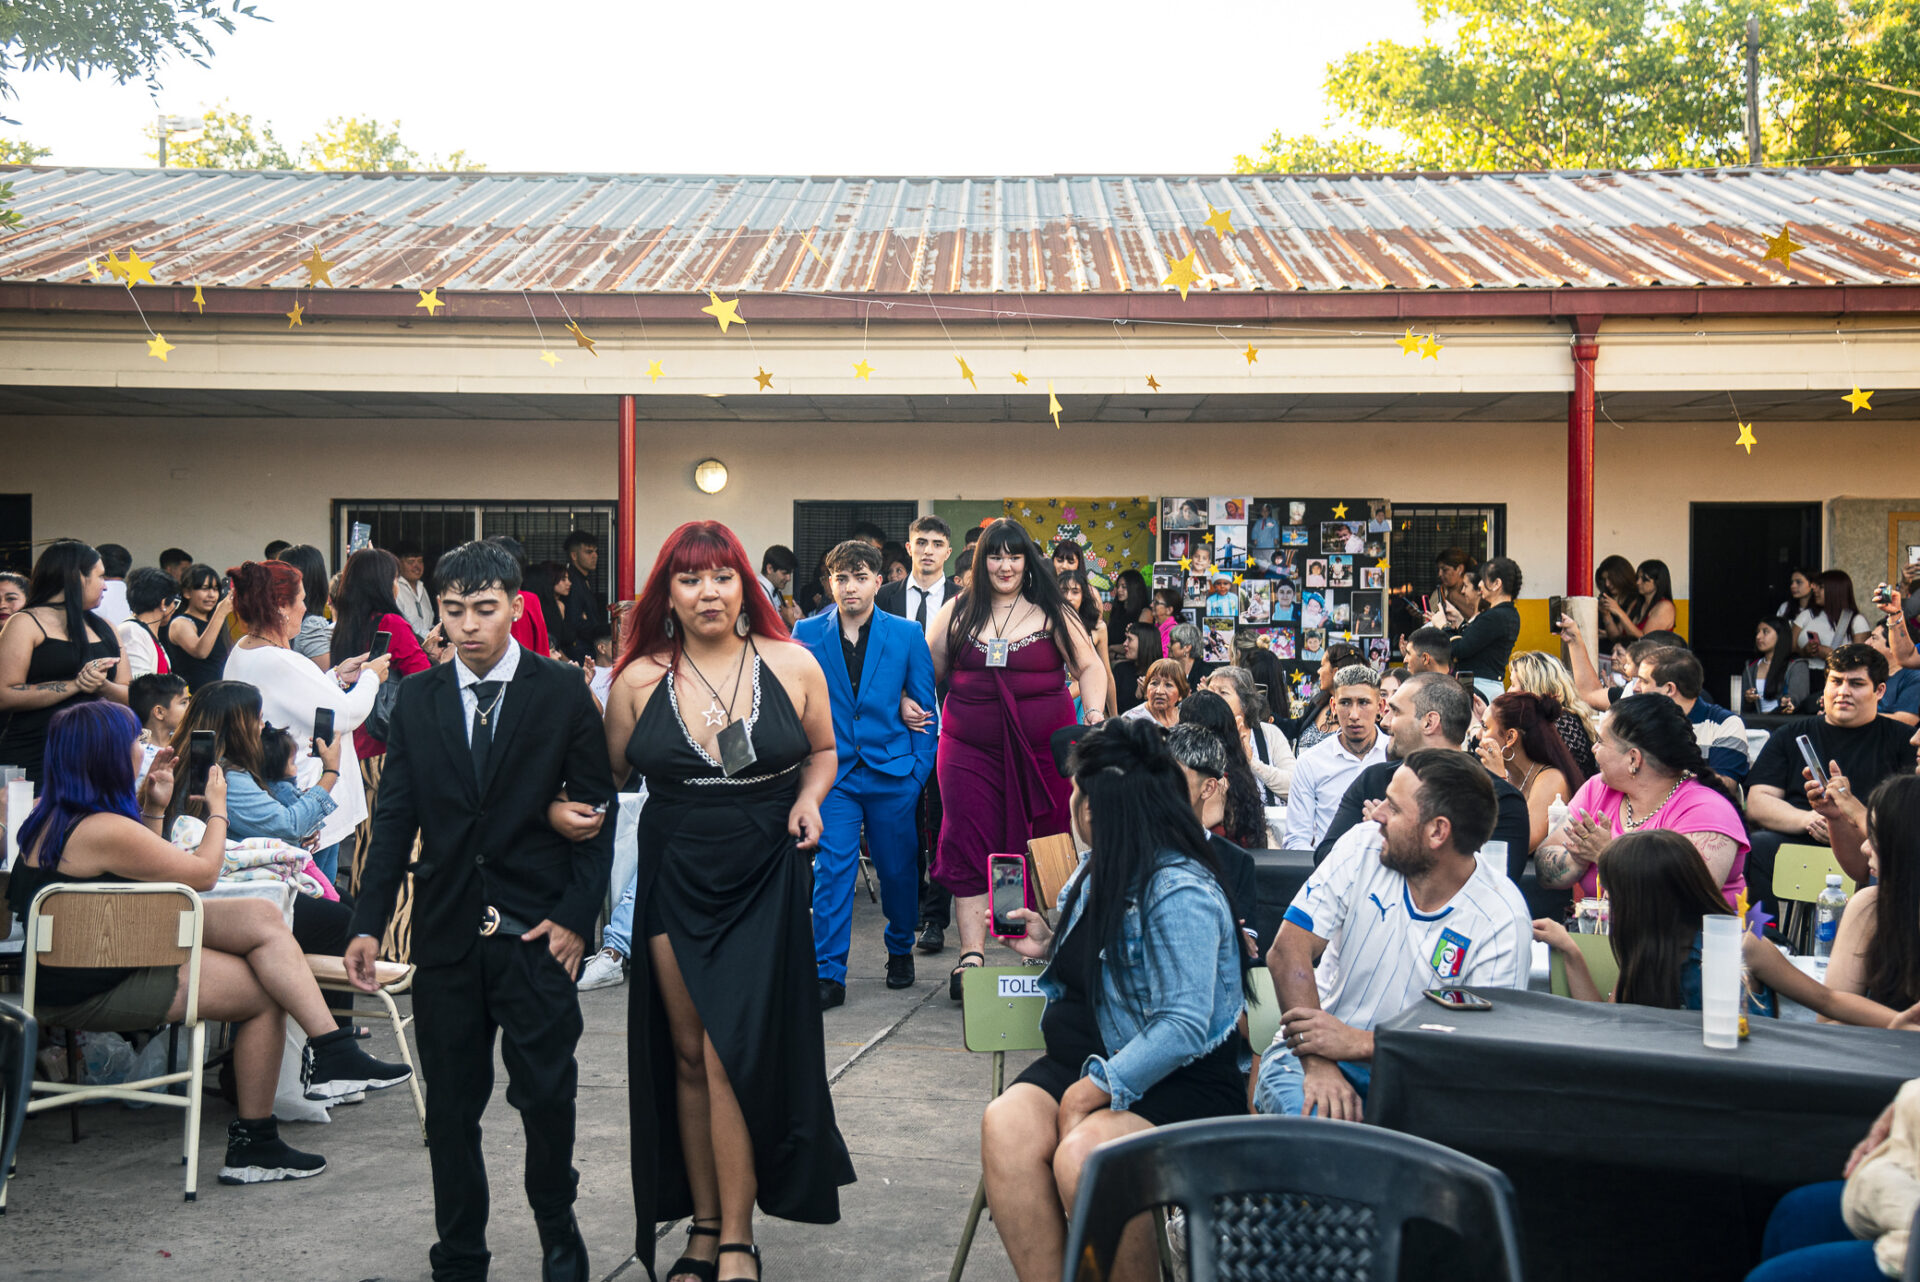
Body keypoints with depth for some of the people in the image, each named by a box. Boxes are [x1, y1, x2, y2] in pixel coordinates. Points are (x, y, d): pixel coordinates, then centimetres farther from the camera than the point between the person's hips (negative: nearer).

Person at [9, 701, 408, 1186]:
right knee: (265, 995, -5)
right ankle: (252, 1144, 6)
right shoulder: (102, 829, -24)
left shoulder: (48, 813, 7)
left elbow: (138, 864, 23)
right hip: (92, 992, -10)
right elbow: (203, 873, -11)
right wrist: (217, 808, 4)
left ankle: (333, 1054, -9)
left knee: (263, 918, -4)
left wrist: (152, 809, 12)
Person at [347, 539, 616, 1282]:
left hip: (536, 933, -3)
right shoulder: (416, 699, 7)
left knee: (548, 1095, 0)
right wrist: (369, 924, 2)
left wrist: (577, 915, -8)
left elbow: (598, 807, -1)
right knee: (450, 1107, 9)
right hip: (446, 934, 3)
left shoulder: (563, 693, -1)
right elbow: (395, 817, 8)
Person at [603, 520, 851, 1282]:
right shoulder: (638, 679, 1)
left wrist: (810, 798, -6)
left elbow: (823, 749, 14)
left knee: (732, 1053, -7)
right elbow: (611, 777, 9)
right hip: (674, 876, 2)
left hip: (764, 876, -2)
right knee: (687, 1054, 7)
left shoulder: (791, 665, 0)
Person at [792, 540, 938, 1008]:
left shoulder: (907, 634, 0)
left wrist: (920, 771, -1)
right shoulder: (807, 633, 2)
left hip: (893, 772, 0)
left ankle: (900, 951, 33)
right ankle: (828, 974, -3)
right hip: (832, 772, 0)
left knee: (897, 868, 10)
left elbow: (926, 705, 4)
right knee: (832, 868, -8)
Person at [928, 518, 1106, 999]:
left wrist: (1096, 717, -5)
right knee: (969, 849, -5)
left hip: (1043, 749, -1)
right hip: (970, 749, 1)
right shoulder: (957, 613, 9)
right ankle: (971, 955, -4)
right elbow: (929, 670, 16)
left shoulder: (1052, 614, 5)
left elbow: (1088, 667, 8)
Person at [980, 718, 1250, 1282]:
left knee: (1082, 1154, -34)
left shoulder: (1180, 893, -17)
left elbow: (1184, 1028, -22)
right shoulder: (1097, 873, 13)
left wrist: (1099, 1087, -23)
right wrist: (1050, 948, 13)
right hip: (1087, 1059, 8)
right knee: (1004, 1123, -22)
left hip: (1177, 1083, -8)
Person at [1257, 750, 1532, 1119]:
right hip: (1310, 1049, -1)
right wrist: (1318, 1065, -25)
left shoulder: (1503, 921, -11)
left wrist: (1359, 1043, -28)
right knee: (1315, 1117, -34)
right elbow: (1288, 950, -11)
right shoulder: (1364, 846, -5)